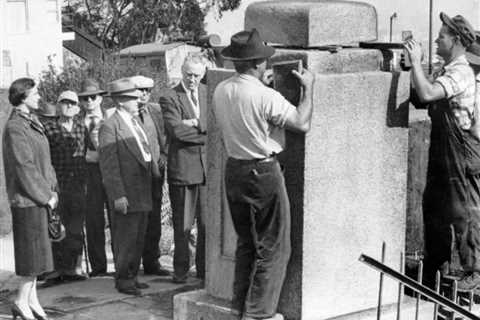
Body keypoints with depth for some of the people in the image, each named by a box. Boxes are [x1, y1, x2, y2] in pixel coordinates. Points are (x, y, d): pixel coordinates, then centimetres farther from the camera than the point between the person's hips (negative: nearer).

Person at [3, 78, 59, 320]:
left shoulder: (33, 124, 15)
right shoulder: (15, 127, -15)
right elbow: (24, 167, -18)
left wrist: (53, 190, 8)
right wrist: (45, 196, -14)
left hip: (40, 198, 9)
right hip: (27, 199, -9)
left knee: (36, 251, 13)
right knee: (32, 250, -5)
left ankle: (31, 299, 21)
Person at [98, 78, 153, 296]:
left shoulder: (135, 121, 15)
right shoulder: (110, 127, -12)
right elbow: (108, 165, -16)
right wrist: (118, 195, -20)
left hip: (142, 191, 8)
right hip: (126, 194, -8)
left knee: (139, 238, 15)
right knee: (125, 239, -2)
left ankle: (132, 276, 26)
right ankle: (123, 279, 9)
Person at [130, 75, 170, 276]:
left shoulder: (156, 111, 12)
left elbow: (165, 136, 19)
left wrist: (163, 156, 5)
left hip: (155, 170, 5)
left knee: (154, 218, 8)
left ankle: (151, 262, 17)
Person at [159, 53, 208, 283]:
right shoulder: (169, 97, -1)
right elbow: (176, 130, -13)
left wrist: (195, 125, -11)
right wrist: (207, 134, -8)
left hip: (208, 167, 4)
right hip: (182, 167, -4)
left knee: (208, 223, 6)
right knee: (183, 225, 3)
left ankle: (204, 269, 17)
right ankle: (181, 270, 15)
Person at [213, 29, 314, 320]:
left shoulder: (221, 91, 0)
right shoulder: (266, 97, -20)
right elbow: (303, 124, -15)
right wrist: (308, 87, -3)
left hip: (234, 170, 7)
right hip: (263, 172, -7)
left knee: (246, 242, 20)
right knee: (273, 247, 4)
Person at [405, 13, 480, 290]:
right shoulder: (446, 71, 13)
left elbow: (427, 94, -33)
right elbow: (422, 99, 12)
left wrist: (416, 62, -21)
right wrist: (412, 68, 3)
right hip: (441, 151, 10)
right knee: (433, 208, 15)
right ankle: (436, 267, 27)